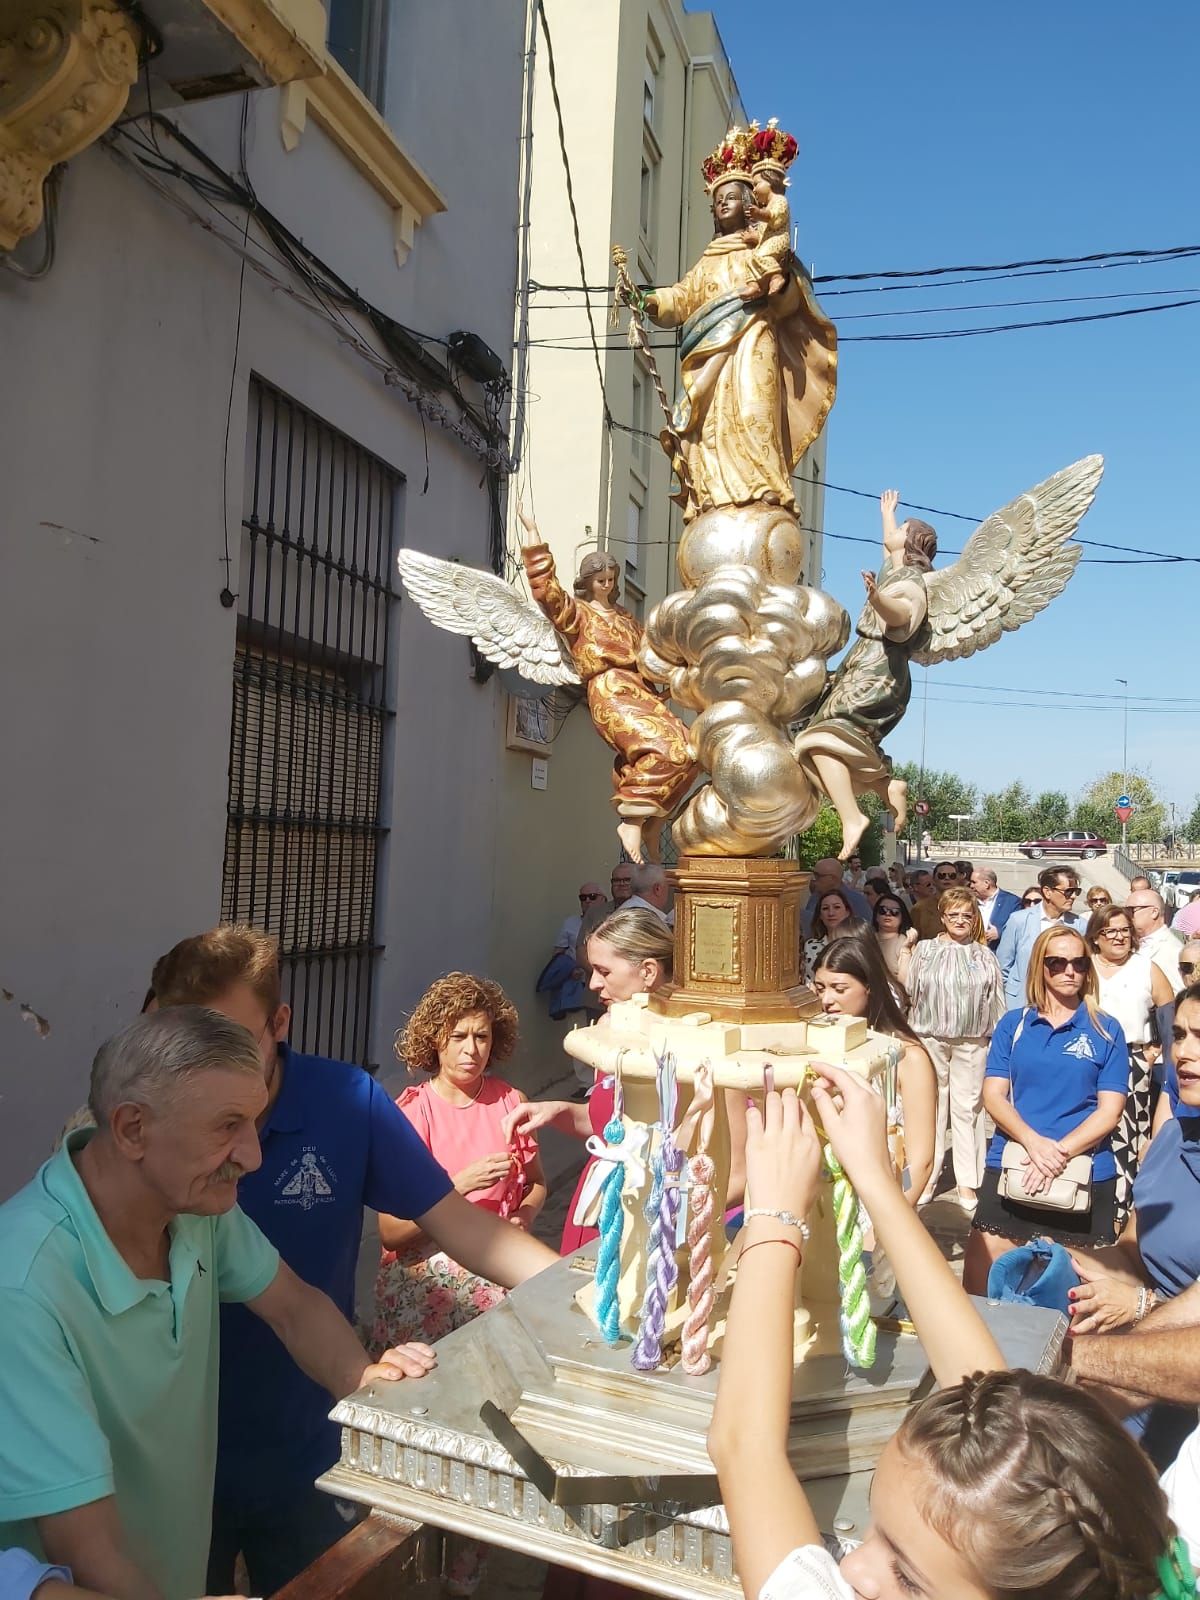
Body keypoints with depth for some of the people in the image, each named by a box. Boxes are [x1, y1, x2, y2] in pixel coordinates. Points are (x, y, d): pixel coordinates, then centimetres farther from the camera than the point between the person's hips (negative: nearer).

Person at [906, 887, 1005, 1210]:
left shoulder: (984, 955, 4)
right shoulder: (925, 950, 3)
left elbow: (996, 1002, 7)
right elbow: (910, 993, 6)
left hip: (972, 1041, 0)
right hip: (930, 1038, 0)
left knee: (967, 1109, 5)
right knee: (931, 1107, 8)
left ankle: (967, 1183, 15)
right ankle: (927, 1177, 19)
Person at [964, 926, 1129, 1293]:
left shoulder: (1107, 1030, 3)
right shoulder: (1012, 1024, 7)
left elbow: (1109, 1110, -2)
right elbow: (993, 1096, 1)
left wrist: (1060, 1152, -15)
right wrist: (1034, 1141, -16)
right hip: (1009, 1168, 1)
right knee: (981, 1279, 0)